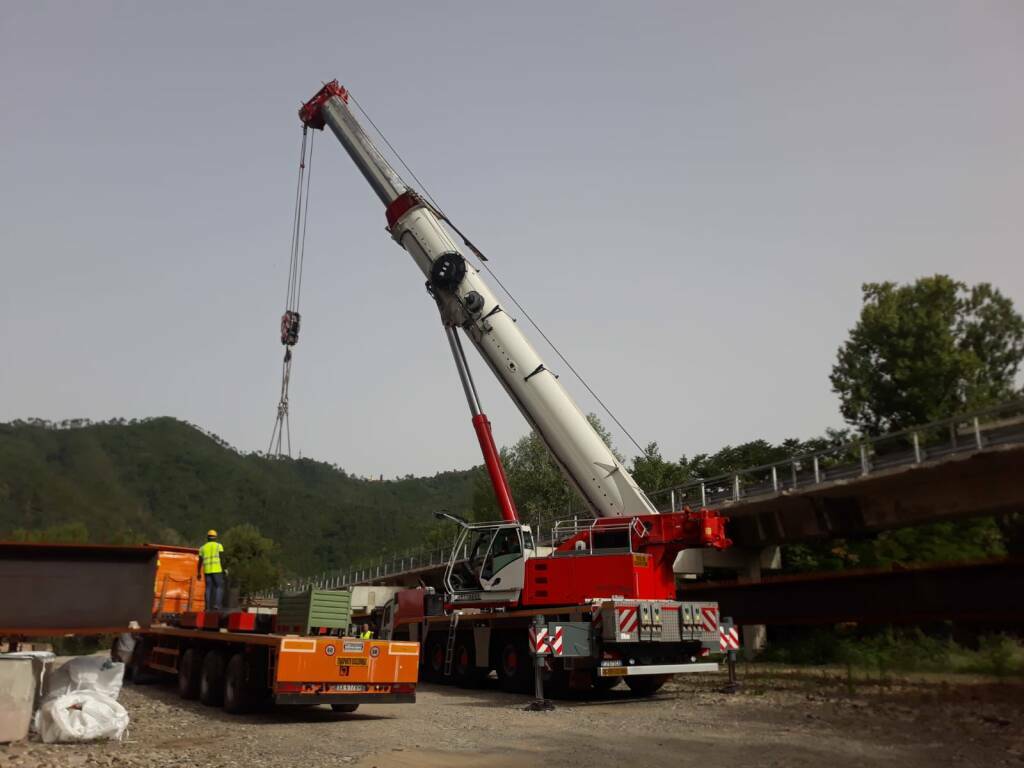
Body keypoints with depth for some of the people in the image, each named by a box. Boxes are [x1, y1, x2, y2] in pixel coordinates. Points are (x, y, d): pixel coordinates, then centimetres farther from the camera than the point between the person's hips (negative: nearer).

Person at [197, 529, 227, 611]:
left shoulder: (203, 547, 12)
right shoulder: (219, 545, 1)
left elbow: (200, 562, 10)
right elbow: (222, 558, -9)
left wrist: (198, 573, 17)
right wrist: (224, 570, -7)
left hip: (207, 570, 4)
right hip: (217, 570, -4)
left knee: (208, 588, 7)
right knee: (219, 587, 0)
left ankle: (208, 607, 1)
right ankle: (217, 604, -15)